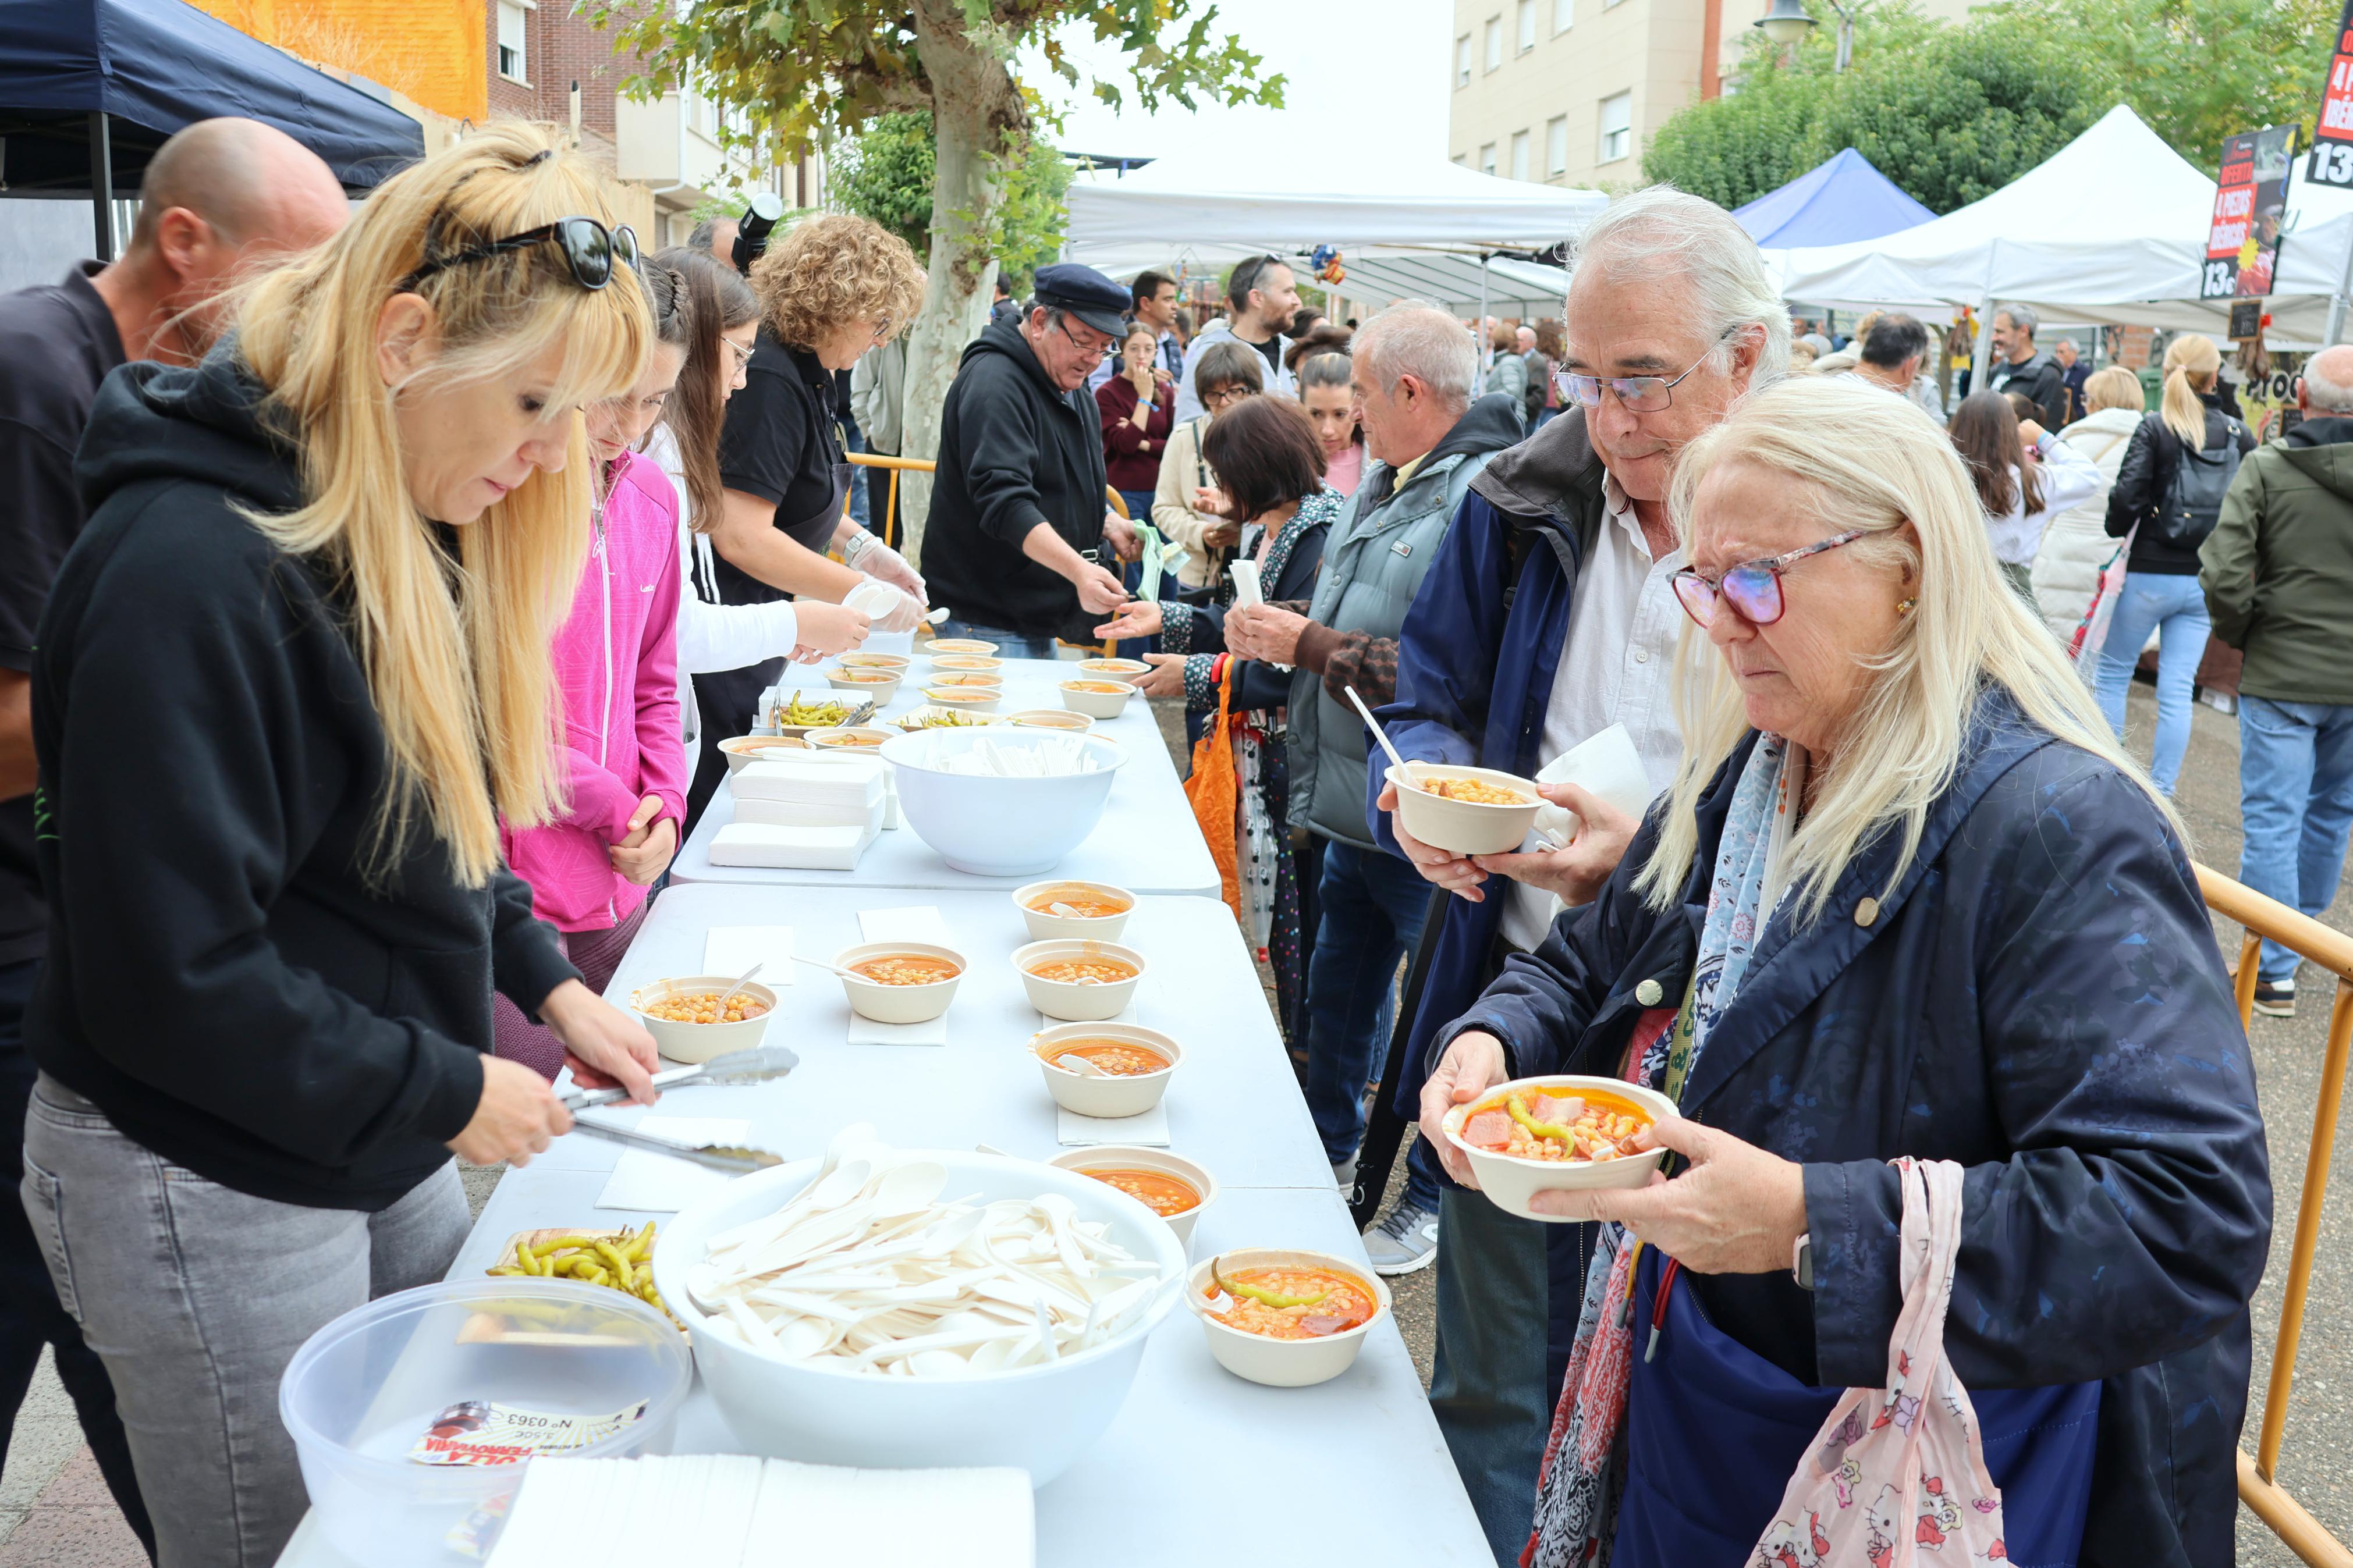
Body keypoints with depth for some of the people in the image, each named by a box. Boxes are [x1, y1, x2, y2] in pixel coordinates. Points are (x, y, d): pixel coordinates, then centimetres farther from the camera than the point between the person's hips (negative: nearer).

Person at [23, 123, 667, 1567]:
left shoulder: (401, 534, 4)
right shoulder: (188, 567, -26)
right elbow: (171, 975, -26)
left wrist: (548, 983, 3)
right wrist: (448, 1088, -18)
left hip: (381, 1142, 8)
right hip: (212, 1192, -8)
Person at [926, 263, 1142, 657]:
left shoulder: (1077, 394, 15)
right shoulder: (993, 382, -16)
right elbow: (1003, 500, -28)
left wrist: (1108, 523, 8)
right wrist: (1078, 569, -38)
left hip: (1039, 618, 9)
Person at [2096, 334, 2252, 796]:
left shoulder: (2155, 428, -9)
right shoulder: (2237, 434, 3)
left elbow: (2127, 496, -17)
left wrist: (2117, 531, 2)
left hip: (2150, 574, -4)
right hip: (2206, 580, 4)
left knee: (2112, 673, 12)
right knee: (2177, 689, 6)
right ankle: (2160, 794, 9)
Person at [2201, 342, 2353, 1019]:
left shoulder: (2265, 469, -11)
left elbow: (2223, 576, -17)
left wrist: (2241, 633, 1)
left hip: (2282, 676, -3)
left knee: (2272, 818, 3)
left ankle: (2275, 970, 4)